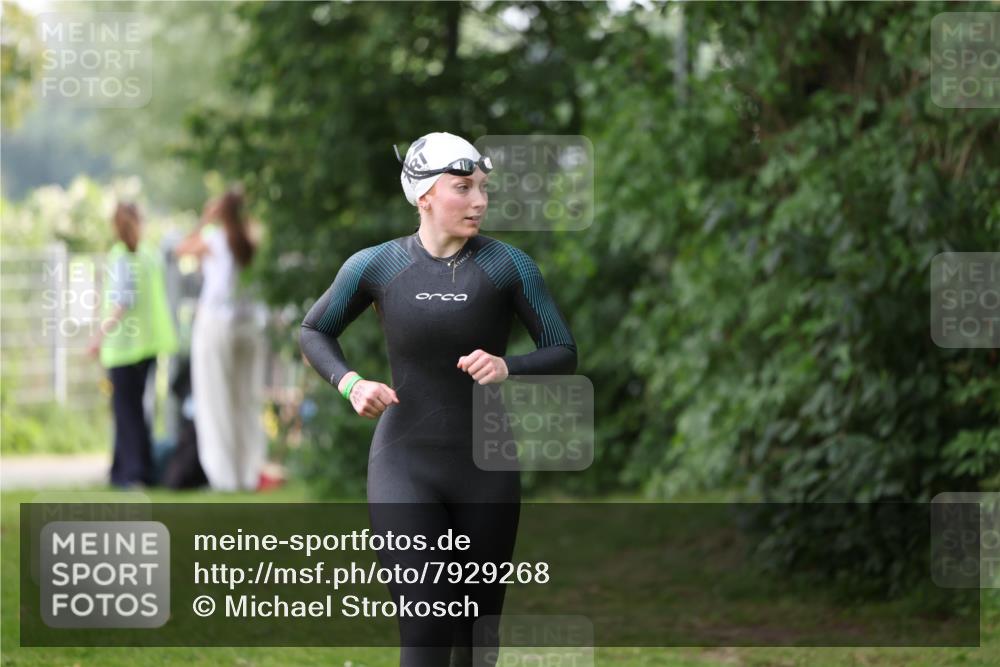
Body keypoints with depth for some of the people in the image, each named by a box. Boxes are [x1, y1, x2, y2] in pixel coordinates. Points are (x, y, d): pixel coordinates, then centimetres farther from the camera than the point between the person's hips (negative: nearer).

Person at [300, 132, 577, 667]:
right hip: (405, 465, -1)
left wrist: (507, 367, -22)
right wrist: (350, 384, -8)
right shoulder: (376, 266, -4)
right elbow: (314, 331, 12)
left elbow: (563, 354, -2)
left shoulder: (508, 265, -6)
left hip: (485, 468, 1)